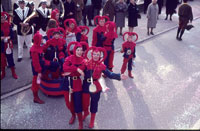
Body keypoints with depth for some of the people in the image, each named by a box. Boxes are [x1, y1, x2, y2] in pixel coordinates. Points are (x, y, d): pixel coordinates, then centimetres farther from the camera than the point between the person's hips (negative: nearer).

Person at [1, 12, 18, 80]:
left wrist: (8, 37, -24)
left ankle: (13, 73, 21)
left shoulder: (9, 25, -4)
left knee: (10, 58, 6)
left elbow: (12, 35, -6)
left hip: (8, 45, -1)